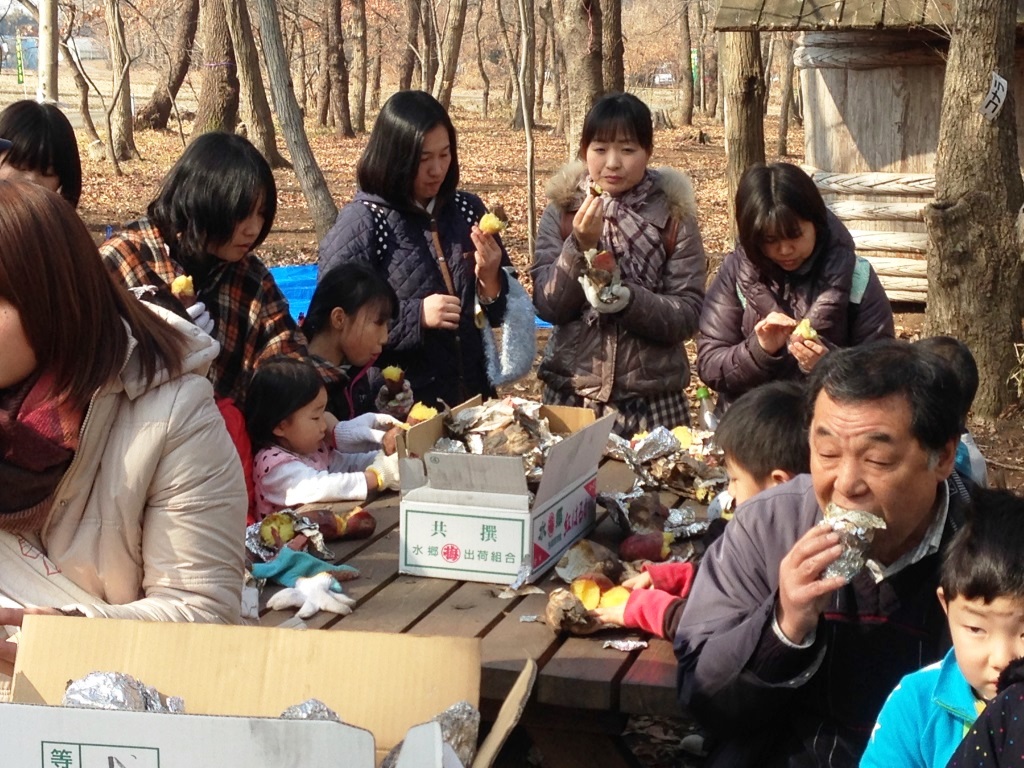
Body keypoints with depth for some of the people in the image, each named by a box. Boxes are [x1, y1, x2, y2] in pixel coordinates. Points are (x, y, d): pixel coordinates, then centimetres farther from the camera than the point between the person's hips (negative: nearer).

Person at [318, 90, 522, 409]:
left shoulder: (467, 210, 3)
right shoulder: (360, 223, -11)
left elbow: (499, 314, 8)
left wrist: (490, 279, -13)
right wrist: (416, 316, -22)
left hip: (471, 395, 5)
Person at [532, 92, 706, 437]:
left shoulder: (674, 216, -3)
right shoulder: (561, 210, 0)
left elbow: (688, 314, -6)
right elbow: (546, 305, -5)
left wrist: (629, 299, -23)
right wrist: (580, 245, -19)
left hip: (652, 399, -1)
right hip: (570, 393, 1)